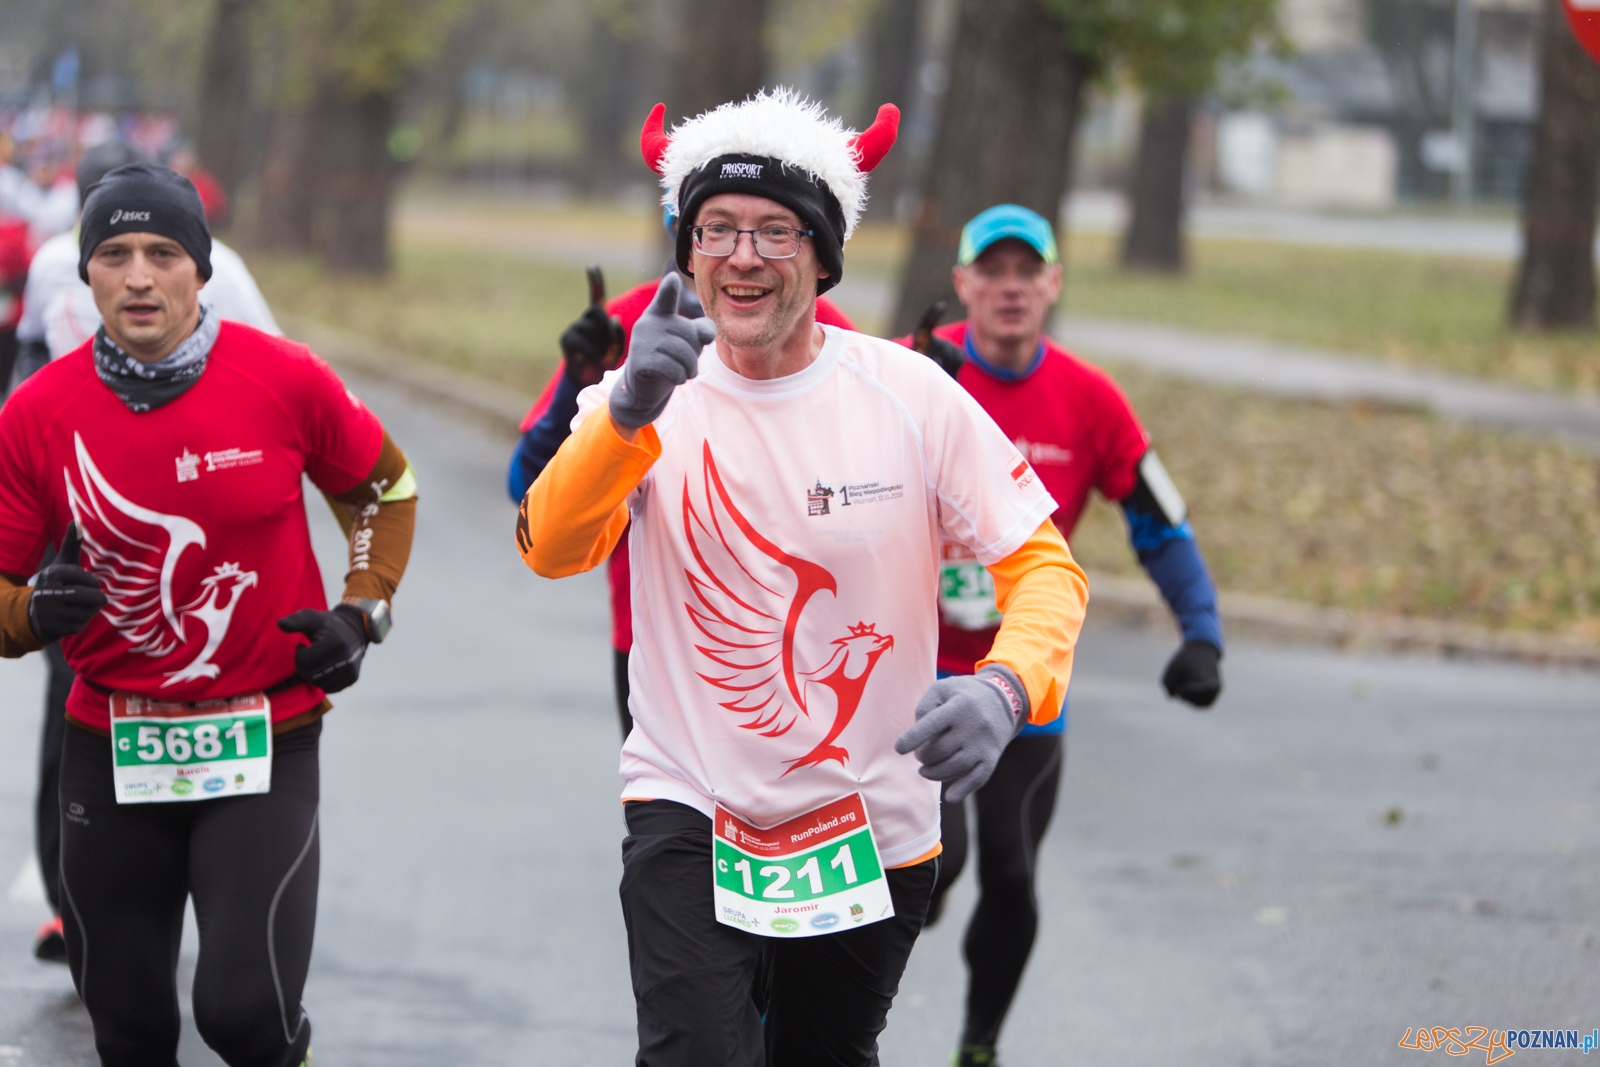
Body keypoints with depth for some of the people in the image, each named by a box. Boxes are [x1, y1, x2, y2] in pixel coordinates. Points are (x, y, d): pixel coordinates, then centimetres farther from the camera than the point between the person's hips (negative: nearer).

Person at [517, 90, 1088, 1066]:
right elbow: (551, 547, -22)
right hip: (689, 807, -1)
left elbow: (1045, 564, -7)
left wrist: (1006, 689, -29)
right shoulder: (649, 395, -6)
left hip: (873, 830, 1)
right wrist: (629, 415, -41)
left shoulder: (911, 395, -8)